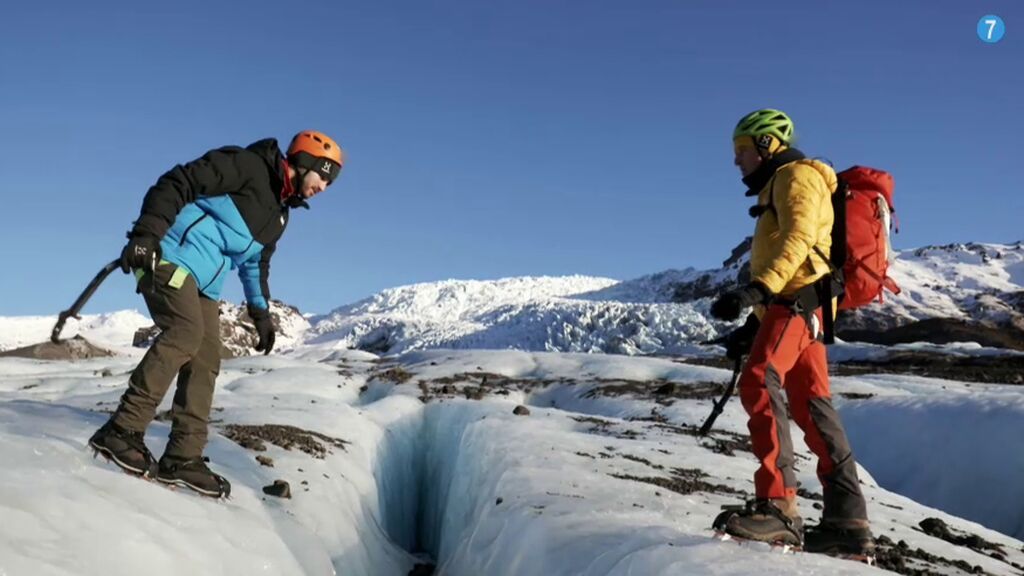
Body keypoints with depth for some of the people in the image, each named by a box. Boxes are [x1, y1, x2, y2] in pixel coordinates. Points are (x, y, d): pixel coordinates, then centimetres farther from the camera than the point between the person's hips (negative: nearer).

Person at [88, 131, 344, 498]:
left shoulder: (279, 216, 19)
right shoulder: (246, 165, -8)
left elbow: (256, 264, 30)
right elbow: (177, 183, -15)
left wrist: (261, 312, 25)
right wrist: (146, 232, -25)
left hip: (203, 284, 9)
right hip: (170, 256, -9)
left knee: (205, 363, 0)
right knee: (185, 332, -28)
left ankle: (183, 457, 3)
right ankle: (122, 430, -25)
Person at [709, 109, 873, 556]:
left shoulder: (796, 175, 2)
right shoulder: (779, 187, 32)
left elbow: (798, 239, -17)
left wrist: (757, 289, -33)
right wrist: (754, 323, 25)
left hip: (798, 300, -10)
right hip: (794, 305, 10)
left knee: (759, 383, -25)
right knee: (811, 406, 4)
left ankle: (777, 506, -32)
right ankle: (848, 521, 4)